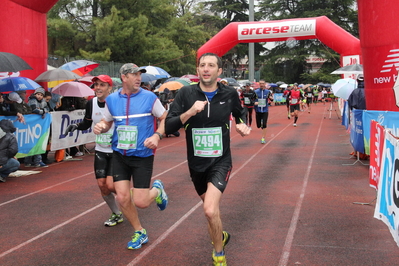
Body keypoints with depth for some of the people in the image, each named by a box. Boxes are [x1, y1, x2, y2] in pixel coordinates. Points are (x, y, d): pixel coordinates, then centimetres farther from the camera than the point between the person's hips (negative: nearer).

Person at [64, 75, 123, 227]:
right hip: (100, 151, 5)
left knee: (110, 185, -13)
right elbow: (87, 123, 14)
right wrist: (76, 126, -5)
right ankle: (117, 215, 26)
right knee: (102, 185, 5)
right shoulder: (91, 104, -1)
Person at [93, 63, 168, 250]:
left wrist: (157, 136, -18)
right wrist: (100, 127, -10)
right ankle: (139, 233, 23)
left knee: (140, 202, -6)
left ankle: (157, 190, 31)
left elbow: (165, 118, 0)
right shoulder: (111, 99, 0)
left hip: (143, 156, -3)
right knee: (122, 198, -1)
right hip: (119, 155, 3)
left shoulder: (149, 98, -9)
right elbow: (107, 122, 14)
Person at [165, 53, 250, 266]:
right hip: (196, 163, 2)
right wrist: (189, 112, -29)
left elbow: (240, 113, 16)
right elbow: (168, 126, -15)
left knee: (210, 210, -21)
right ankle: (220, 235, 54)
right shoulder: (186, 93, -10)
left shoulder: (229, 94, -6)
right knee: (210, 207, 21)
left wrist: (243, 126, -4)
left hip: (220, 161, -2)